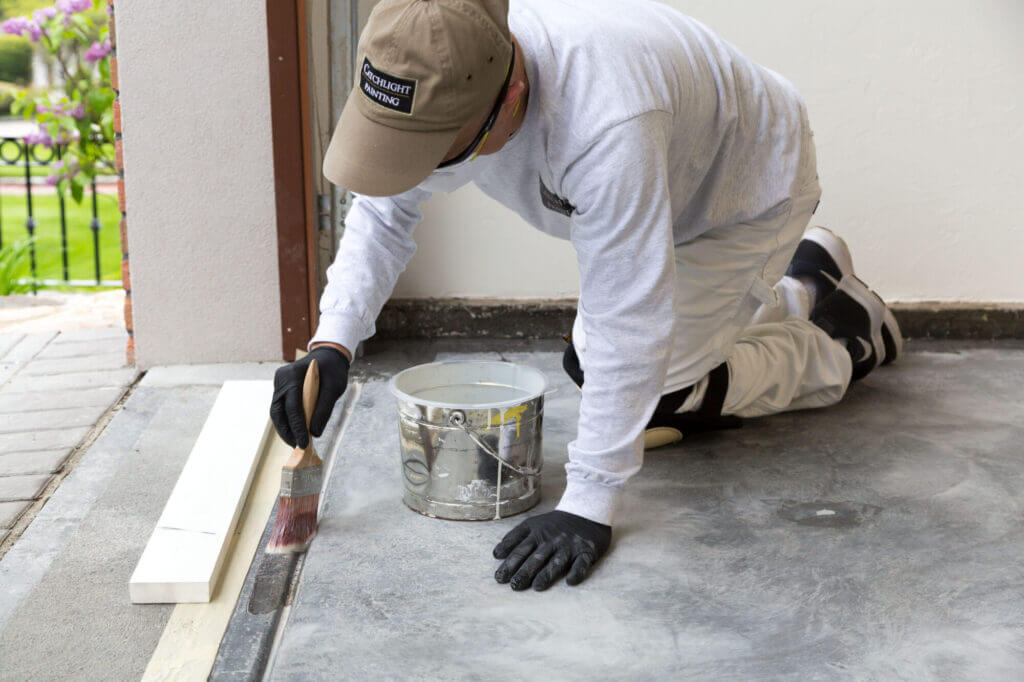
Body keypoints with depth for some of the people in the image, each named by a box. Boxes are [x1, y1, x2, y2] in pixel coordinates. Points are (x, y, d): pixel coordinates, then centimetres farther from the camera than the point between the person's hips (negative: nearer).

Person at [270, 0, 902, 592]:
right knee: (590, 362, 18)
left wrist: (588, 506, -40)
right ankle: (802, 287, 34)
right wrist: (331, 345, -27)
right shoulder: (442, 75, -27)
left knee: (656, 403, -10)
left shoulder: (604, 122, -49)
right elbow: (384, 208, -12)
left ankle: (839, 350, 15)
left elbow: (629, 324, -43)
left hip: (750, 184, -7)